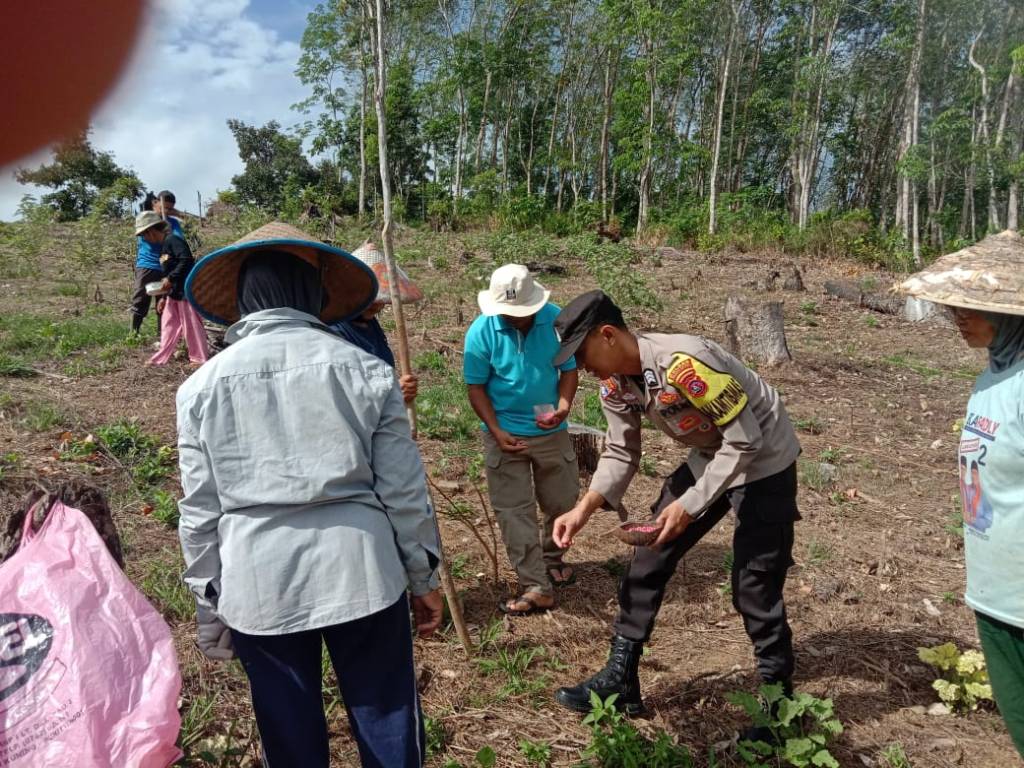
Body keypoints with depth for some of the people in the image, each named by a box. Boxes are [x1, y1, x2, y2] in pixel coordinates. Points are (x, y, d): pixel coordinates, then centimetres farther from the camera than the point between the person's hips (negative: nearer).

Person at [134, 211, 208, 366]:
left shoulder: (173, 240, -12)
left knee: (191, 324, -3)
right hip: (174, 293, 10)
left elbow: (187, 260, -24)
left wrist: (170, 279, -23)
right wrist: (164, 297, 20)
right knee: (168, 324, 11)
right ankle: (161, 358, 17)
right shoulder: (163, 246, 17)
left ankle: (200, 358, 6)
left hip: (186, 291, -10)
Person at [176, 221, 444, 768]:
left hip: (257, 583, 1)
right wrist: (424, 577, 10)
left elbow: (200, 513, 1)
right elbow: (403, 490, -3)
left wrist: (208, 608, 13)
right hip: (360, 572, 0)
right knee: (387, 721, 17)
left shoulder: (202, 386, -2)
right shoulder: (365, 369, -4)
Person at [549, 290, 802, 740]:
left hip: (763, 461, -8)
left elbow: (745, 441, -28)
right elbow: (621, 454, 0)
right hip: (707, 461, 8)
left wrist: (690, 505, -28)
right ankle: (620, 680, 18)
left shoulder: (684, 363, -34)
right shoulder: (614, 384, -9)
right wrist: (583, 510, -13)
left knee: (754, 589, -5)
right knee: (649, 561, 6)